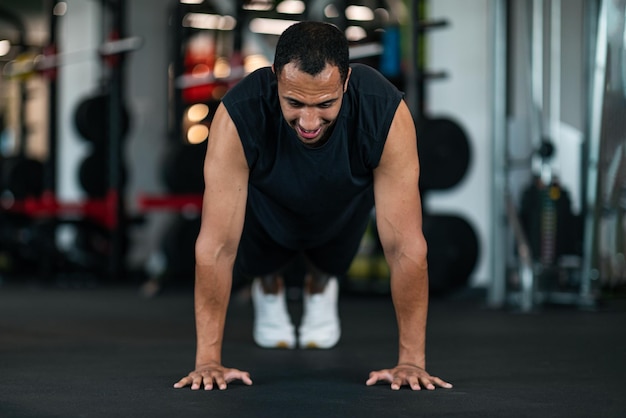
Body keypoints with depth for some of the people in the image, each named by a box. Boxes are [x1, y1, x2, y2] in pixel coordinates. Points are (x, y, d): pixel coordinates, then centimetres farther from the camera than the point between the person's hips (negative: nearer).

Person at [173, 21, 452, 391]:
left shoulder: (387, 114, -41)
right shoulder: (238, 117, -42)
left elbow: (407, 245, -37)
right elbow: (216, 245, -38)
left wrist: (412, 360, -37)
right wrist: (208, 360, -38)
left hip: (344, 205, 0)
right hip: (268, 205, 0)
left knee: (329, 266, -7)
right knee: (255, 261, -8)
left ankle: (321, 287, 29)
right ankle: (269, 288, 28)